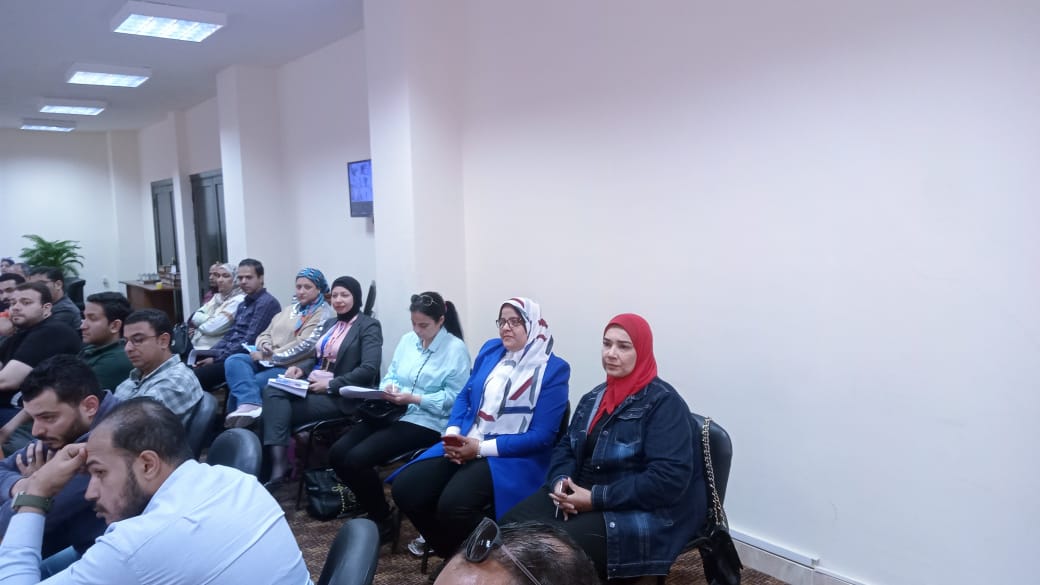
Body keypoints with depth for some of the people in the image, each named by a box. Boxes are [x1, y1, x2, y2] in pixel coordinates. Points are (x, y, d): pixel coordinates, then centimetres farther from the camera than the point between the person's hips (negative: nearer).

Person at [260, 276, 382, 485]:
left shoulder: (369, 326, -5)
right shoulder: (330, 323, 20)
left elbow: (368, 369, -16)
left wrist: (330, 385, -19)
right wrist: (301, 367, 0)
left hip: (340, 395, -7)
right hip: (312, 385, 7)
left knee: (279, 412, -23)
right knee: (272, 390, -23)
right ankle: (277, 460, -34)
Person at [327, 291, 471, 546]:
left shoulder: (456, 349, -8)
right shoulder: (407, 340, 13)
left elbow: (453, 397, -12)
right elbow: (390, 375, 16)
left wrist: (413, 398, -20)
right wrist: (388, 388, -8)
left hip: (426, 421, -7)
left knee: (357, 458, -23)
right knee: (337, 453, -11)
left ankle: (384, 520, 0)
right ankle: (373, 509, 9)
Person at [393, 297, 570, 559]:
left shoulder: (554, 369, -6)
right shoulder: (490, 350, 12)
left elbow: (542, 436, -11)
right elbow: (465, 395, 17)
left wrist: (481, 448, -15)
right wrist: (453, 432, -5)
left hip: (512, 457, -6)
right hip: (463, 444, 6)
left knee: (452, 505, -31)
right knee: (404, 488, -13)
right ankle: (450, 554, 10)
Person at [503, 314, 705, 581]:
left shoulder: (664, 403, -11)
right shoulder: (594, 398, 14)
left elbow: (669, 479, -21)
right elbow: (566, 447, 17)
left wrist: (596, 498, -21)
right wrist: (561, 481, -8)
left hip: (639, 511, -7)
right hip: (579, 494, 7)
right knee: (509, 527, -17)